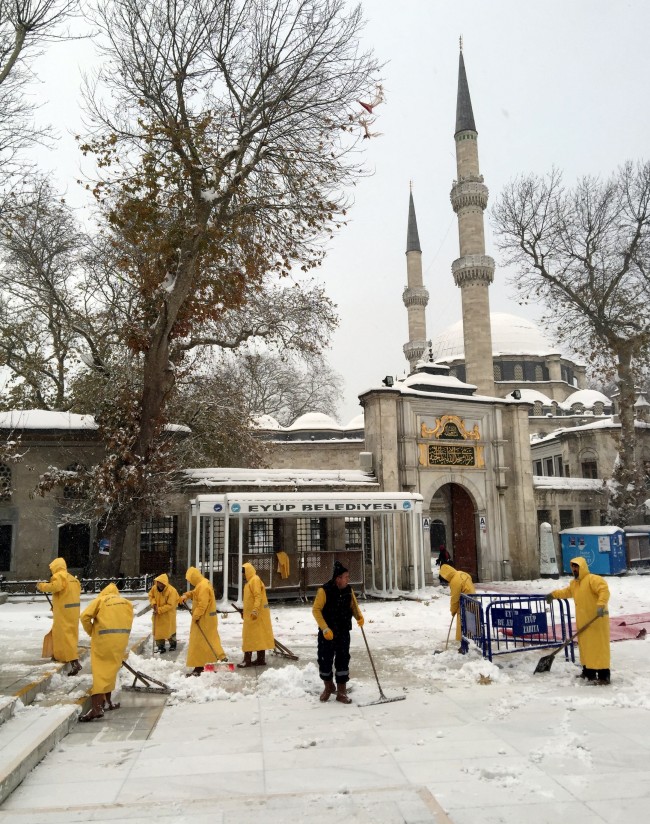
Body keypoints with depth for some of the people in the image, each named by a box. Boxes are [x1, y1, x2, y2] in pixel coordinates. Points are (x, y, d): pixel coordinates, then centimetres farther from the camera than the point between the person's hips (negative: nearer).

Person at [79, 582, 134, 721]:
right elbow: (128, 623, 13)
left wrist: (91, 632, 10)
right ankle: (106, 701, 27)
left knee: (101, 670, -3)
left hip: (103, 638, -3)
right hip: (121, 638, 3)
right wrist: (121, 640, 17)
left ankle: (97, 707, -13)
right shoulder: (127, 603, 18)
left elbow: (85, 616, -3)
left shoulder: (100, 600, 8)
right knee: (110, 669, 19)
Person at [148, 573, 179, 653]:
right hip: (157, 613, 4)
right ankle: (160, 646, 17)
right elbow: (151, 595, 8)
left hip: (168, 614, -4)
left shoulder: (172, 591, -28)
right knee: (158, 630, 5)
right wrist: (153, 603, -12)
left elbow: (170, 605, -25)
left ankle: (173, 644, 33)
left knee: (169, 629, 11)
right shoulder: (154, 588, -12)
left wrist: (159, 610, -26)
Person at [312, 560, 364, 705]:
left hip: (343, 633, 4)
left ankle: (341, 691, 15)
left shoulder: (348, 590, 1)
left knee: (343, 660, 4)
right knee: (325, 660, 7)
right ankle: (328, 686, 32)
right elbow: (316, 610, -15)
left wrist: (359, 616, -9)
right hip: (327, 633, -4)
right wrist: (325, 628, -20)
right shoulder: (324, 590, -16)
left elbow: (353, 606, 12)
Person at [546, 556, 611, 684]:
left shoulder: (592, 579, -14)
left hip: (597, 620, -9)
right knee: (585, 646, 14)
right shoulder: (574, 583, 16)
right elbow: (567, 592, 35)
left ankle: (604, 676, -4)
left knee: (599, 647, -7)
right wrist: (554, 594, 37)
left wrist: (601, 605, -38)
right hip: (583, 621, 9)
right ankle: (588, 671, 25)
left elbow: (604, 590, -27)